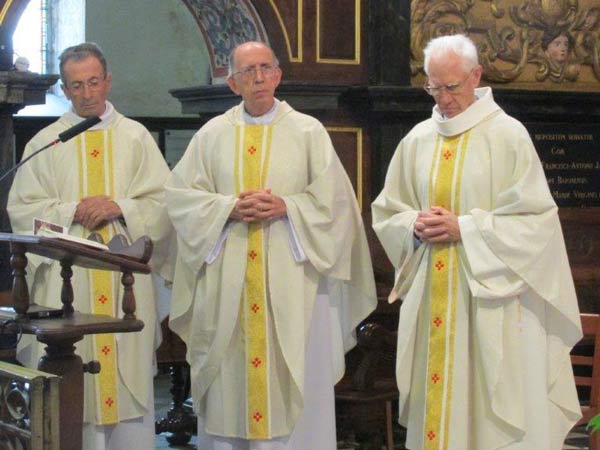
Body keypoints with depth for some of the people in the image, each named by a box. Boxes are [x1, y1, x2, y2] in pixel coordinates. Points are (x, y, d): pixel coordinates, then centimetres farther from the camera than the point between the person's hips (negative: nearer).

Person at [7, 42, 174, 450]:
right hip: (66, 277, 0)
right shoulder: (45, 143, 9)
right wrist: (72, 211, -10)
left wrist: (121, 207, -11)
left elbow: (165, 201, 4)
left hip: (126, 279, 0)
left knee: (129, 376, -1)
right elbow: (22, 209, 3)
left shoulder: (136, 137, 10)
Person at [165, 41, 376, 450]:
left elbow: (333, 199, 1)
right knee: (229, 374, 3)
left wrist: (285, 207, -13)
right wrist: (230, 208, -11)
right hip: (227, 282, 1)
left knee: (292, 378, -2)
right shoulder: (212, 134, 9)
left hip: (290, 277, -1)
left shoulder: (308, 131, 6)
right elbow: (181, 194, 4)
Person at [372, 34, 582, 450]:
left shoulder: (507, 135, -5)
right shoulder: (417, 140, 9)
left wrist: (465, 228, -14)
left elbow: (536, 219, -8)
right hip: (430, 295, 4)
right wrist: (416, 225, -6)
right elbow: (386, 212, 16)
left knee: (487, 397, -2)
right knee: (434, 398, 6)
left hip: (488, 296, -4)